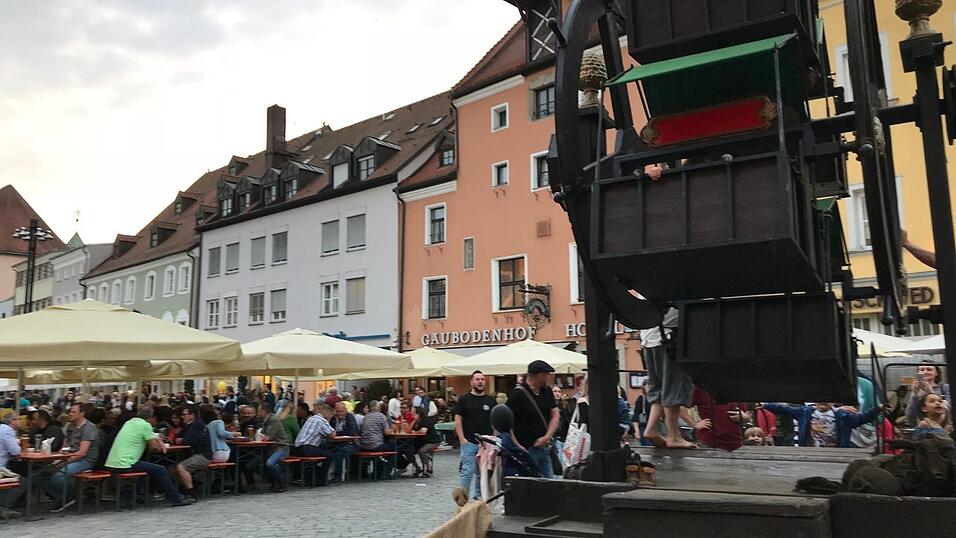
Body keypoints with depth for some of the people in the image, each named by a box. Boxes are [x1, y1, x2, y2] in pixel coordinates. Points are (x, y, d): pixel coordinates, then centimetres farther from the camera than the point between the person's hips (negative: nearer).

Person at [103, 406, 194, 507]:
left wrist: (157, 439, 15)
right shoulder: (145, 425, -8)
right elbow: (155, 446, -4)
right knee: (160, 470, 1)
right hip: (125, 465, -9)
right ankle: (176, 499, 6)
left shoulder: (129, 423, 17)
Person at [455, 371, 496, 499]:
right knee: (467, 471, -7)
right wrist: (462, 439, -10)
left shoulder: (490, 400, 11)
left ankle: (478, 496, 22)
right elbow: (458, 420, -3)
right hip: (468, 442, -4)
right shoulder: (464, 399, 1)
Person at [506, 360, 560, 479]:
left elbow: (555, 416, 11)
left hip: (544, 447, 7)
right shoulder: (518, 394, -13)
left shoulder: (547, 391, 10)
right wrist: (517, 446, -19)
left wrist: (547, 437, -5)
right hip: (526, 450, -7)